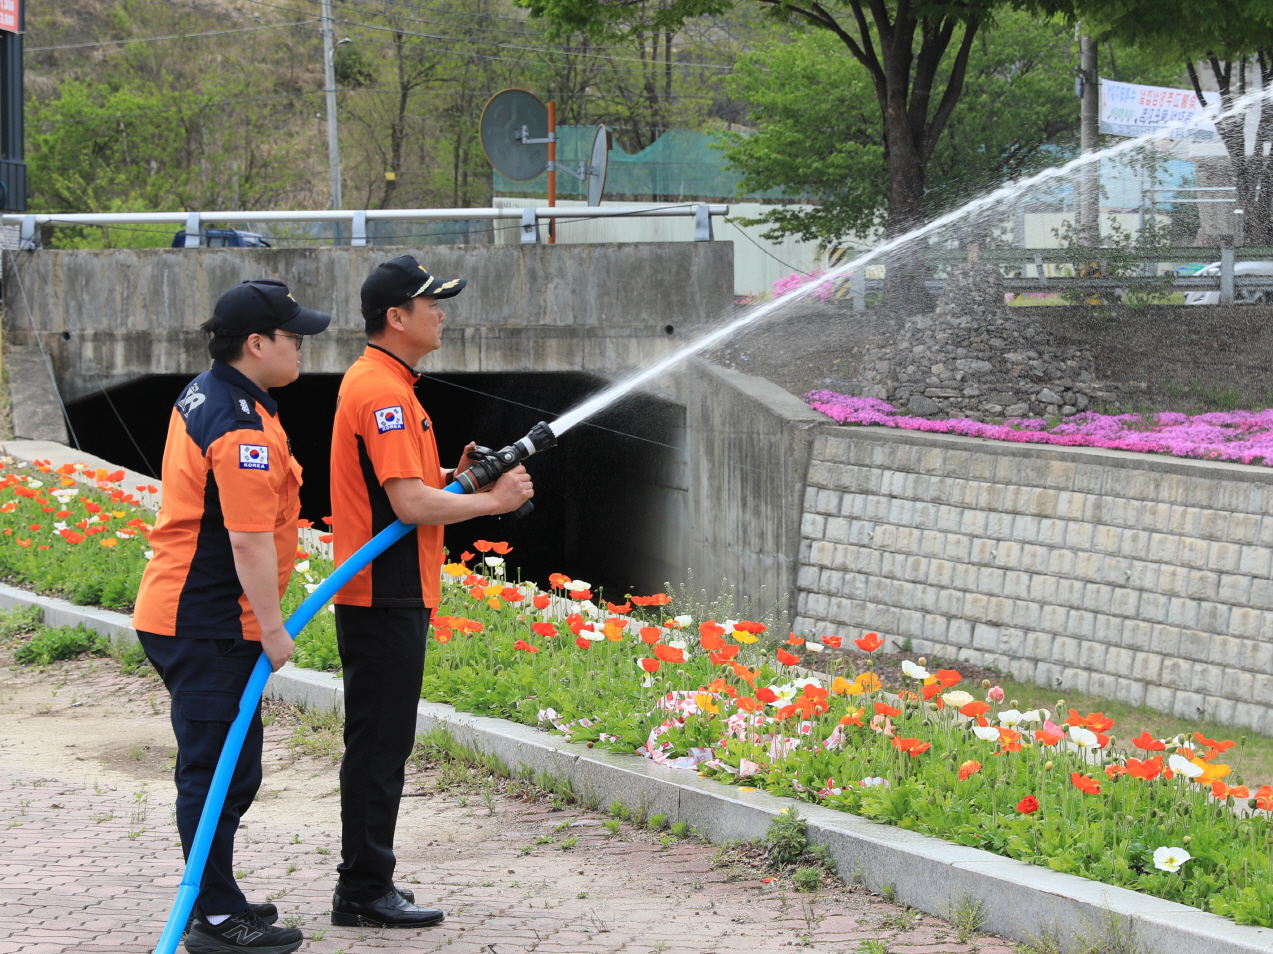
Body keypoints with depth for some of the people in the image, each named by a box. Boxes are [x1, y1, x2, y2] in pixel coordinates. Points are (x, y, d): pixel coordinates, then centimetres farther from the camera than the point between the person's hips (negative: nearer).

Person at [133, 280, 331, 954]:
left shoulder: (201, 396, 14)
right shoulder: (242, 427, -21)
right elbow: (250, 541, -23)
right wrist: (273, 630, -17)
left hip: (178, 613, 11)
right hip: (209, 627, -11)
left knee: (226, 767, 17)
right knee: (220, 769, -6)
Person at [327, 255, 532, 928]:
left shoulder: (377, 383, 17)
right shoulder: (382, 392, -17)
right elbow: (411, 504, -23)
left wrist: (456, 480, 6)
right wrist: (492, 500, -12)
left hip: (385, 595, 11)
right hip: (385, 597, -11)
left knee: (380, 745, 14)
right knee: (379, 746, -5)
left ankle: (367, 884, 20)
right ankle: (364, 893, 0)